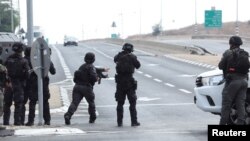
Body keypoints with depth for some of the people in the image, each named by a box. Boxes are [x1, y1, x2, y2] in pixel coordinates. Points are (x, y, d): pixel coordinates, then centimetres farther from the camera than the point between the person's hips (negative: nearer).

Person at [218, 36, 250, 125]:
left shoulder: (228, 53, -7)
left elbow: (220, 66, -4)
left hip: (232, 81, -6)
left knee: (226, 104, -1)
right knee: (241, 104, 7)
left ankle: (222, 123, -1)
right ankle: (240, 123, 3)